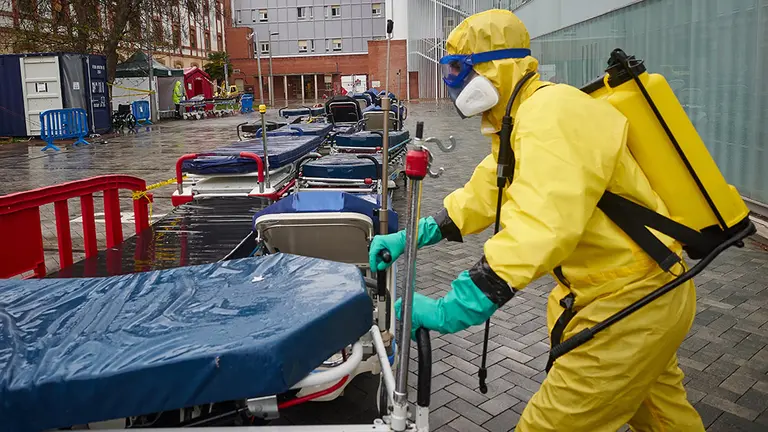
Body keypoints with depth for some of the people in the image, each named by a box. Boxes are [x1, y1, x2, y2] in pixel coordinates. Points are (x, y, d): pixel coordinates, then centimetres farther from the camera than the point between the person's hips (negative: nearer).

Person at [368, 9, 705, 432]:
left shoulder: (550, 115, -26)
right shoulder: (524, 119, 8)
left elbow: (541, 227, -39)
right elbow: (483, 194, 13)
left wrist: (451, 310, -41)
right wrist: (415, 234, 4)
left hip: (633, 302, -10)